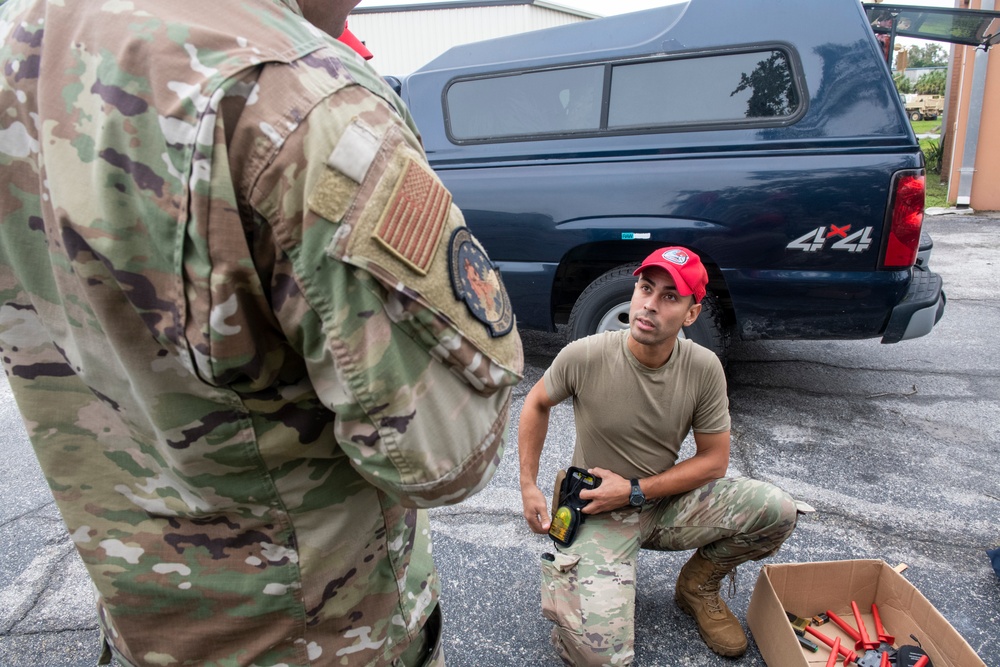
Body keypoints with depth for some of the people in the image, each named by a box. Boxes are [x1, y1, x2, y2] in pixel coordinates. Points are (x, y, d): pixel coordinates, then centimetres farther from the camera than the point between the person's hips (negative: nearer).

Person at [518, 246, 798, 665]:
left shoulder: (704, 368, -14)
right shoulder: (584, 356, -20)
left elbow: (714, 460, -5)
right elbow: (537, 403, -1)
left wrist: (633, 490, -15)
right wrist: (528, 486, -4)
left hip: (668, 503, 4)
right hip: (599, 514, -3)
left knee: (777, 511, -16)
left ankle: (697, 587, 11)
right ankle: (566, 578, 13)